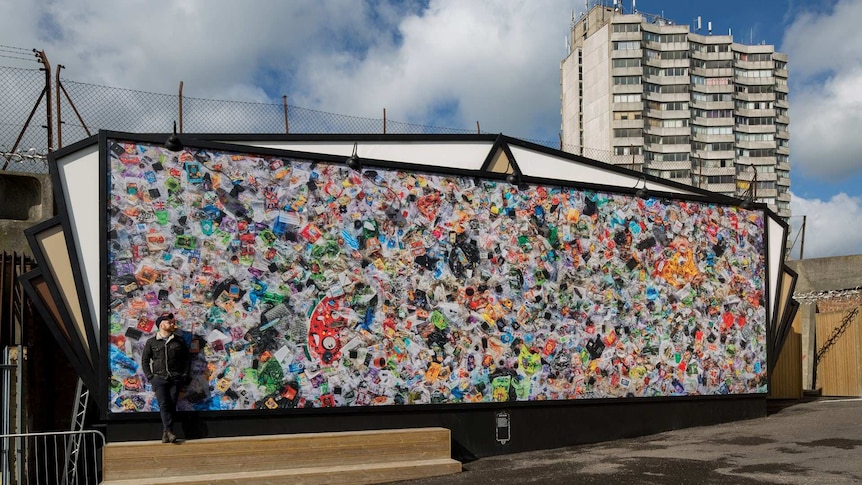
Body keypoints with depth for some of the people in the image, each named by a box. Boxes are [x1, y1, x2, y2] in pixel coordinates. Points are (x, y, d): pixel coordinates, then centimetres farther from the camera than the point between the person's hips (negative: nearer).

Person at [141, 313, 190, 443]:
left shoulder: (178, 341, 11)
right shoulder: (151, 342, 7)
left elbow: (186, 359, 13)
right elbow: (144, 360, 9)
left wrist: (185, 375, 4)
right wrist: (150, 377, -2)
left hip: (175, 379, 2)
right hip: (159, 378, -1)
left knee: (171, 405, -3)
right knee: (164, 404, -14)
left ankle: (166, 432, 2)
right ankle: (169, 431, -16)